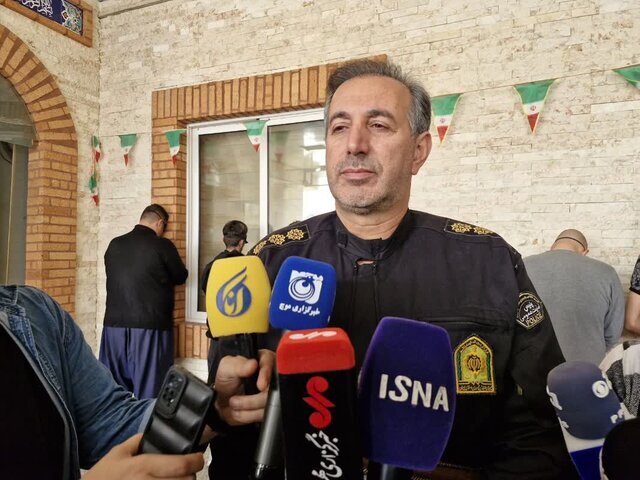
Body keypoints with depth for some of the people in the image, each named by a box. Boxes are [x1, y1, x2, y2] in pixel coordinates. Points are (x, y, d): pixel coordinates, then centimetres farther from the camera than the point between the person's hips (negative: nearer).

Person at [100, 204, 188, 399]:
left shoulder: (114, 244, 6)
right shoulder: (162, 245, -9)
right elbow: (180, 277, 2)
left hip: (115, 324, 5)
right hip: (151, 326, -5)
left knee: (113, 384, 14)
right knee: (149, 384, 4)